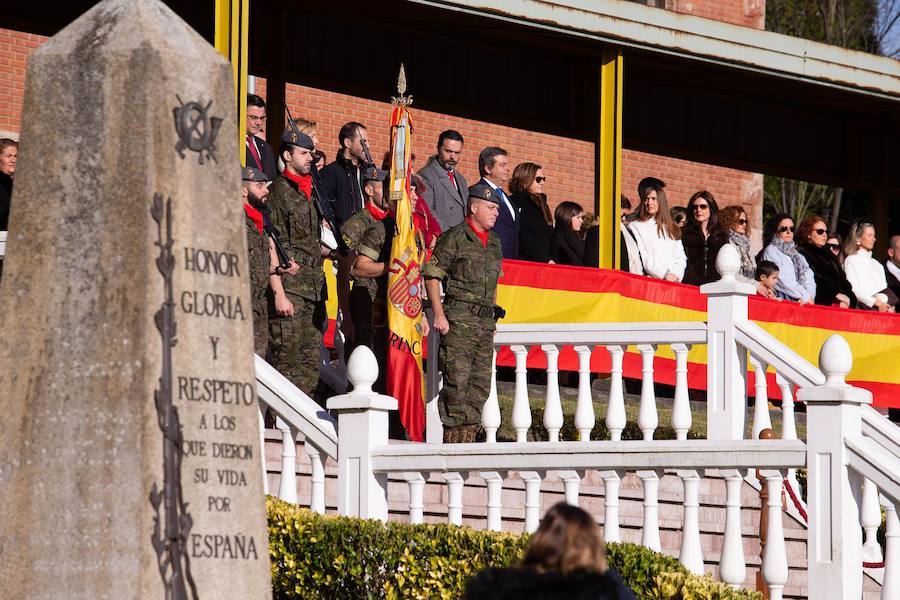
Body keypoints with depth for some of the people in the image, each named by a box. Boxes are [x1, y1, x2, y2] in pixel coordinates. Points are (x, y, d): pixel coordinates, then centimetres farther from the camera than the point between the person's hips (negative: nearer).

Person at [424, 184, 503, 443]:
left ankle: (468, 433, 10)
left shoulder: (494, 242, 17)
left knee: (481, 383, 6)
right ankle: (452, 436, -8)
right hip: (459, 318, -7)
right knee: (457, 380, -10)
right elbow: (431, 275, -7)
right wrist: (439, 314, -12)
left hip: (485, 321, 7)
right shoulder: (455, 237, -5)